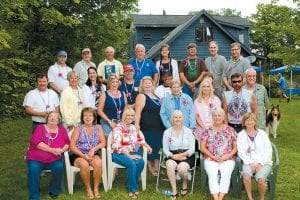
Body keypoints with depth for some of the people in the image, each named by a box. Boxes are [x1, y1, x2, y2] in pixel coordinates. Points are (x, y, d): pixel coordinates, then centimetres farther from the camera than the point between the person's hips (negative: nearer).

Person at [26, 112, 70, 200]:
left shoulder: (62, 129, 10)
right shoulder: (41, 127, 1)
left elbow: (67, 143, 8)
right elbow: (35, 141, -14)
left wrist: (62, 150, -16)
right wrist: (51, 150, -20)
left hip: (54, 159, 2)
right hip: (36, 159, -1)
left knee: (59, 167, -28)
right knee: (33, 170, -30)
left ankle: (54, 191, -3)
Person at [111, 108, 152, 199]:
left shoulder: (134, 128, 12)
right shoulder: (118, 128, -8)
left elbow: (141, 140, 20)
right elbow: (118, 146, -18)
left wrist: (147, 146, -1)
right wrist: (129, 156, -24)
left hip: (133, 153, 6)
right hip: (119, 154, -5)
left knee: (141, 162, -25)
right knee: (132, 164, -32)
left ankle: (134, 186, -9)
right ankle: (132, 189, -14)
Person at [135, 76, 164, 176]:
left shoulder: (156, 96, 16)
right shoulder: (141, 96, -5)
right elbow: (137, 112, -14)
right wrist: (137, 125, -22)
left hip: (159, 128, 7)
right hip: (147, 128, -7)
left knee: (158, 148, 9)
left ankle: (156, 168, 19)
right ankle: (150, 169, 10)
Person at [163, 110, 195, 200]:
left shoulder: (188, 131, 5)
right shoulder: (167, 132, 8)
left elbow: (192, 149, 0)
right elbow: (165, 149, 4)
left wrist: (183, 155, -18)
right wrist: (173, 156, -15)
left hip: (187, 157, -1)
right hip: (172, 156, 1)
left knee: (181, 168, -33)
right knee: (169, 165, -33)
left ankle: (185, 185, 2)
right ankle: (174, 192, -23)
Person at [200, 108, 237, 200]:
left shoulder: (231, 130, 11)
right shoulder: (207, 131, 10)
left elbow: (235, 147, 10)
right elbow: (202, 147, 5)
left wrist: (228, 155, -8)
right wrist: (213, 156, -8)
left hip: (227, 159, 0)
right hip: (210, 159, 0)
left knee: (226, 173, -30)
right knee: (212, 173, -29)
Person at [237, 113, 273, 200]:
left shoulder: (262, 134, 9)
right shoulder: (241, 135, 10)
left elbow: (268, 150, 4)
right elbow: (241, 152, 1)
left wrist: (260, 163, -9)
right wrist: (250, 163, -13)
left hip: (264, 162, 0)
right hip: (249, 162, 0)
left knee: (260, 178, -29)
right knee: (246, 175, -32)